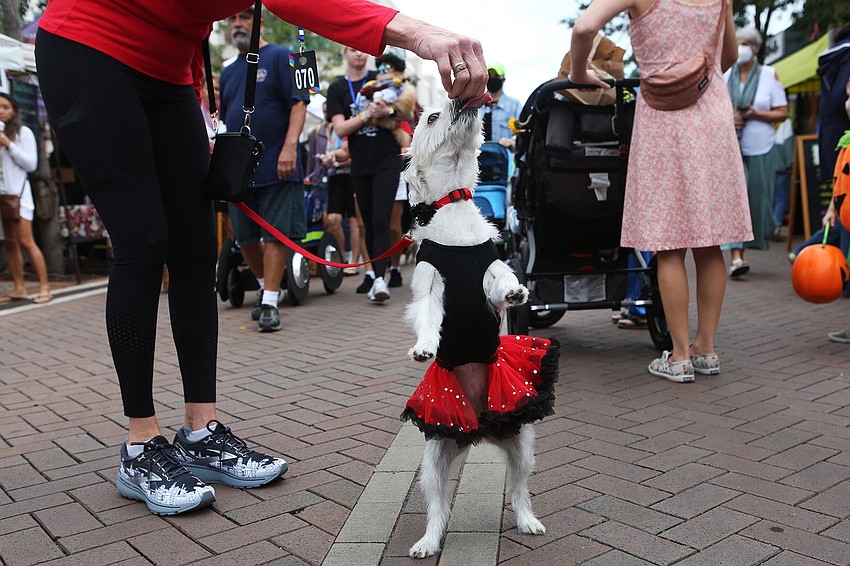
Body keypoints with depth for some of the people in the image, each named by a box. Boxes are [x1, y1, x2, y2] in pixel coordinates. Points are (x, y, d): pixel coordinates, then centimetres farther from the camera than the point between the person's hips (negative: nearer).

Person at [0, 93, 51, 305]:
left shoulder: (23, 132, 0)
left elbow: (31, 164, -7)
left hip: (17, 193, -5)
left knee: (26, 242, -10)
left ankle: (44, 287, -8)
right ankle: (19, 288, 8)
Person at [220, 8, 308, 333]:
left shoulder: (281, 57, 0)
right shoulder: (229, 72, 19)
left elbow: (298, 103, -9)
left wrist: (290, 147, -21)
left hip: (275, 168, -6)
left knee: (274, 235, -6)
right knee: (245, 238, 9)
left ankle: (270, 303, -3)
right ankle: (267, 287, 29)